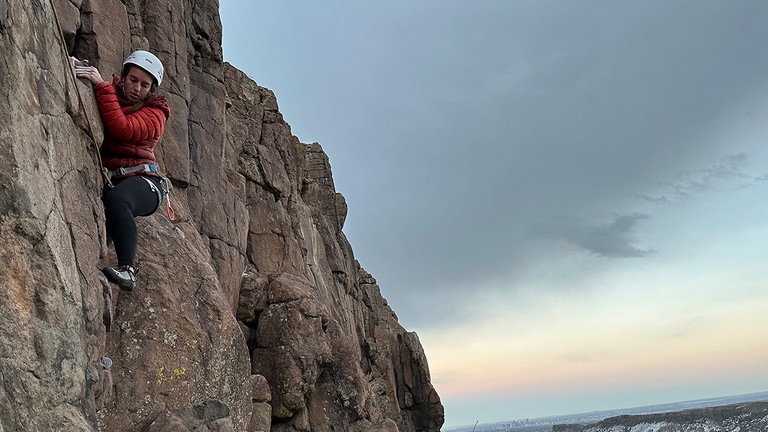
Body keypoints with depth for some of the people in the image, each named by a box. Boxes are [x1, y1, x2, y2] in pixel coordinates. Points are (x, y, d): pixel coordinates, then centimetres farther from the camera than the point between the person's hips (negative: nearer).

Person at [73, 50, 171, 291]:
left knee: (115, 198, -38)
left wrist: (101, 85, -13)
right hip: (106, 179, 5)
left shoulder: (153, 113, 7)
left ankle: (127, 268, -43)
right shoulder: (109, 93, 21)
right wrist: (78, 70, -2)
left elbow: (122, 127, -13)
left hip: (142, 181, -4)